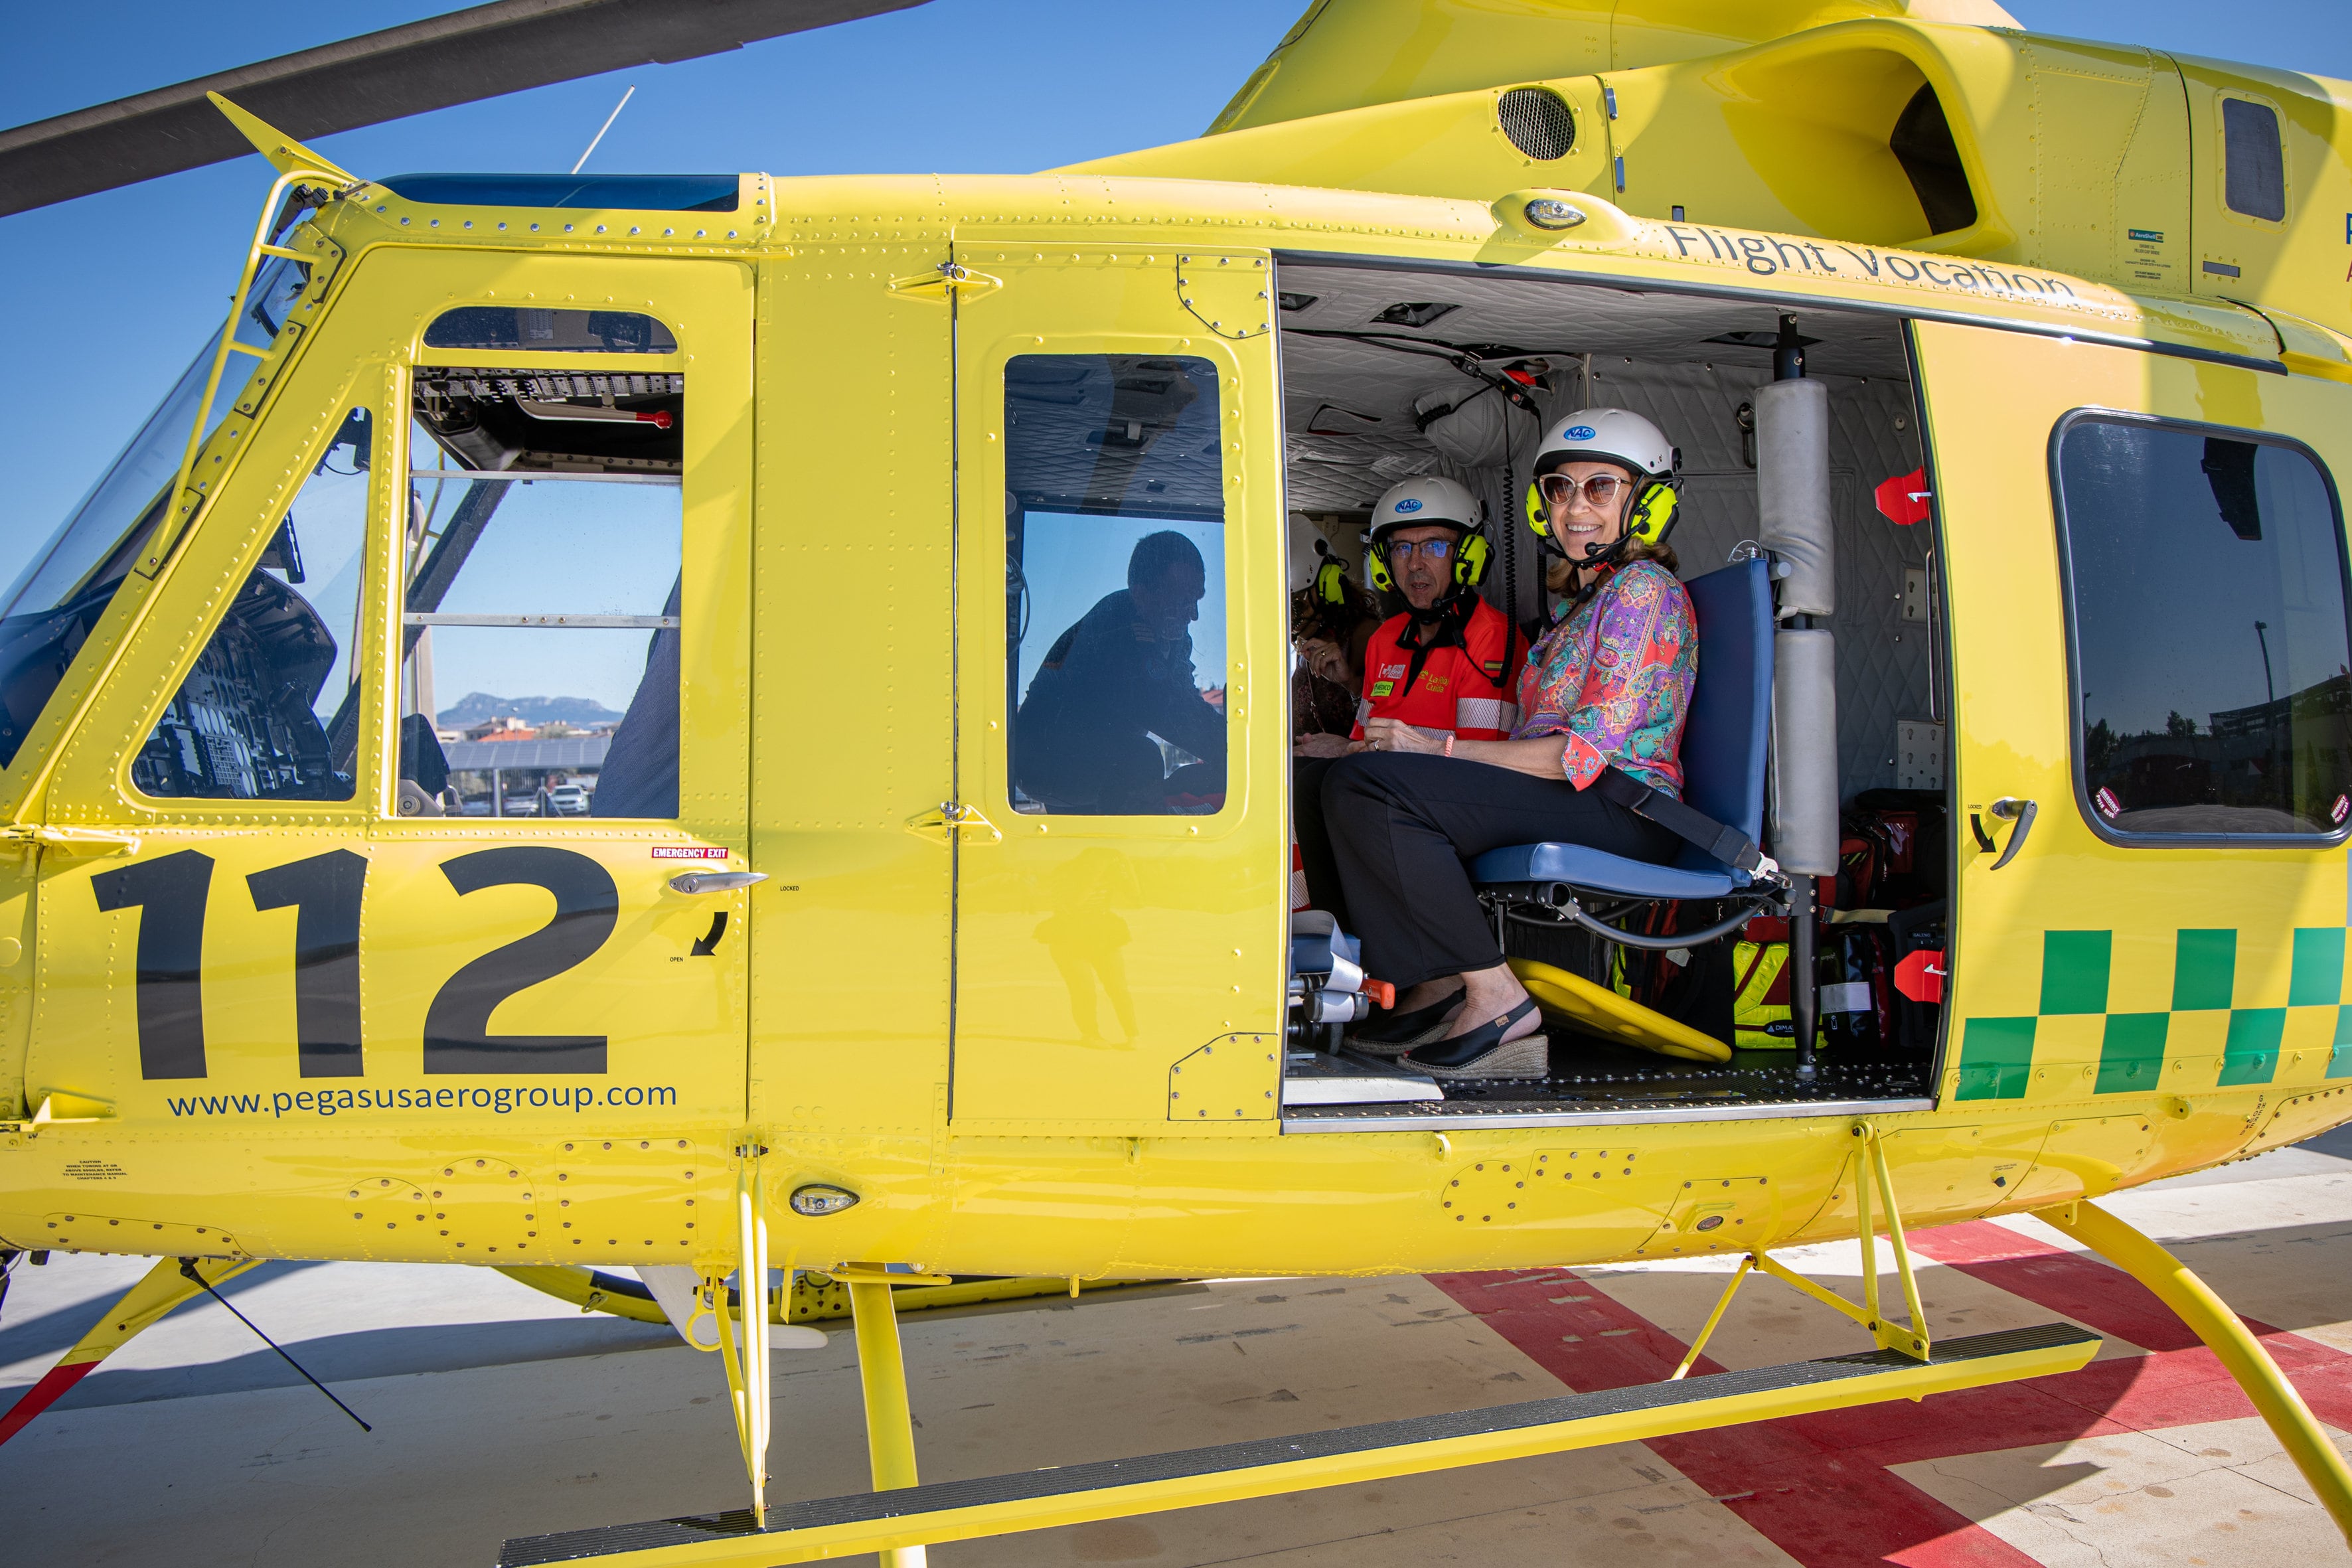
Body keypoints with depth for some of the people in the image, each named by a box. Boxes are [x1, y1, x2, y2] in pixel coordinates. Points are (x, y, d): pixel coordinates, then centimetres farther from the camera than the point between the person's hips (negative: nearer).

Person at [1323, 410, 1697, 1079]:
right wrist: (1428, 750, 5)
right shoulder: (1582, 600, 23)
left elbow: (1586, 754, -16)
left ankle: (1494, 997, -19)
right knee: (1347, 784, 6)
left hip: (1625, 809, -10)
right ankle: (1438, 984, -2)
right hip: (1575, 806, 10)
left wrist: (1438, 749, -15)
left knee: (1367, 784, -23)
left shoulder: (1643, 589, -7)